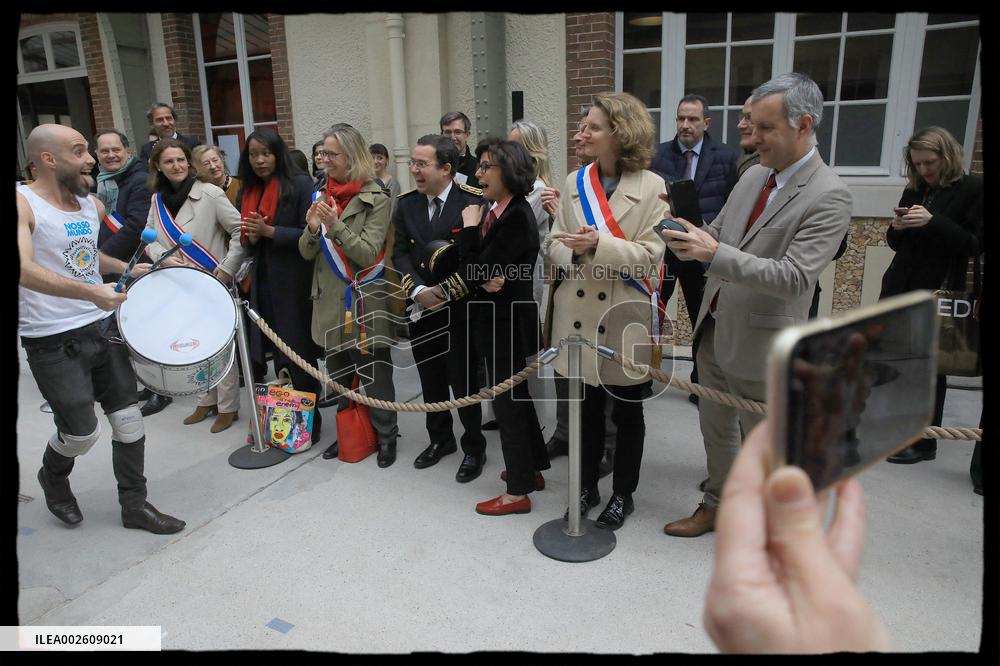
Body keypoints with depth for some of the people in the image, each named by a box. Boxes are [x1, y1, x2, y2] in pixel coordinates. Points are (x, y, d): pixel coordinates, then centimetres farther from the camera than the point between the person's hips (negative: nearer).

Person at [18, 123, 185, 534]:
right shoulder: (23, 203, -14)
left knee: (128, 419, 8)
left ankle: (135, 505, 23)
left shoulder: (91, 204, 8)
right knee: (82, 432, 2)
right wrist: (91, 292, -37)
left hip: (103, 328, 6)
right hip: (53, 343, -6)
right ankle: (53, 477, 37)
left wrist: (129, 269, 11)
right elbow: (24, 269, -28)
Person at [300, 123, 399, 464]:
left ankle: (386, 436, 22)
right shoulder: (322, 196, 8)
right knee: (338, 377, 18)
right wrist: (312, 229, -14)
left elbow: (368, 254, -16)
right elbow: (307, 253, 7)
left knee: (374, 377, 4)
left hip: (364, 303, -6)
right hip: (330, 302, 6)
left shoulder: (376, 200, -9)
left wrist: (336, 226, -26)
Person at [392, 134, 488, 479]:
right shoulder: (406, 205, 5)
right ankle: (440, 438, 35)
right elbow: (400, 253, 1)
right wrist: (419, 290, -14)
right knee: (430, 380, 17)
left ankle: (474, 447, 23)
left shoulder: (473, 203, -11)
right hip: (420, 308, 5)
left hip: (459, 308, -5)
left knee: (463, 382, 4)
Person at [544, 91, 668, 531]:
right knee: (587, 409, 15)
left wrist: (599, 244, -26)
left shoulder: (651, 187, -7)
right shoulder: (574, 182, 6)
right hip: (581, 315, 4)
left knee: (626, 413, 12)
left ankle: (623, 494, 32)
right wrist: (574, 251, -19)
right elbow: (554, 245, 4)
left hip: (626, 318, -3)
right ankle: (587, 487, 35)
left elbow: (650, 256, -13)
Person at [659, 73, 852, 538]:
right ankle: (716, 505, 39)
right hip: (715, 329, 7)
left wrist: (713, 252, -32)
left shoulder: (828, 196, -18)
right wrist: (689, 235, -6)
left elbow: (793, 277, -26)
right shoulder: (753, 175, 5)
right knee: (715, 428, 20)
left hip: (759, 342, -7)